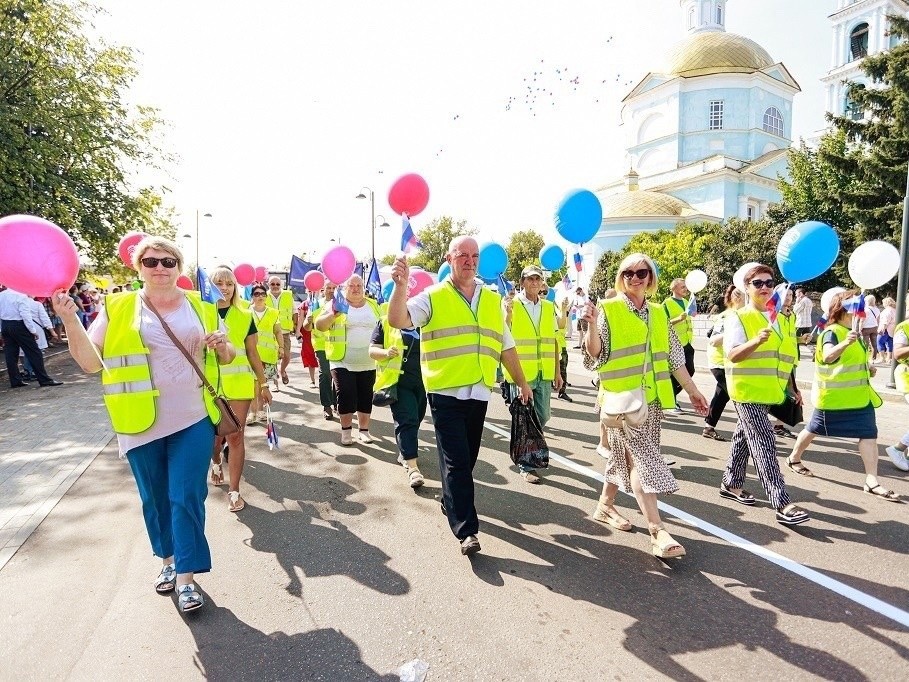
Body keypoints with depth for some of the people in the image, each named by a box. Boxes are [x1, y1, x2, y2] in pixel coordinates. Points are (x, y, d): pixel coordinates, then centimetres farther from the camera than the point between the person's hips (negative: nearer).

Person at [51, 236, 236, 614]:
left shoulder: (201, 307, 5)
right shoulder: (117, 308, 1)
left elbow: (226, 359, 13)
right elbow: (91, 361, -5)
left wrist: (223, 346, -10)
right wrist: (71, 321, -19)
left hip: (193, 420, 0)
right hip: (142, 423, 1)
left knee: (187, 498, 0)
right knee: (155, 499, 15)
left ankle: (186, 577, 13)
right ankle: (168, 560, 36)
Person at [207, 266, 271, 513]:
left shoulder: (245, 316, 4)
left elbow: (253, 353, 8)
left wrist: (263, 383, 7)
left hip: (239, 383, 0)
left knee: (235, 436, -2)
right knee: (215, 434, 13)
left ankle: (234, 491, 11)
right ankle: (216, 463, 48)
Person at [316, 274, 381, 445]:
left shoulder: (373, 305, 8)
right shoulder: (336, 304, -3)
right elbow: (319, 325, -14)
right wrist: (332, 315, -34)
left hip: (368, 363, 3)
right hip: (343, 363, -3)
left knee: (365, 398, 9)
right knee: (346, 397, -3)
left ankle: (363, 430, 22)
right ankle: (346, 431, 13)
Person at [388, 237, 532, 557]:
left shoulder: (493, 300, 12)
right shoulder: (433, 297, -2)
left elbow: (506, 346, 17)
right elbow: (397, 320, -15)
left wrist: (522, 382, 20)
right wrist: (401, 285, -30)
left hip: (479, 392, 5)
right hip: (446, 392, -5)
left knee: (467, 459, 15)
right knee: (456, 461, -4)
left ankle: (451, 501, 37)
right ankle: (466, 529, 2)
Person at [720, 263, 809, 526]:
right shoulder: (738, 317, -9)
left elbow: (780, 357, 21)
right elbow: (732, 355, -20)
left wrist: (792, 388, 21)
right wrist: (756, 341, -36)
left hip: (767, 392, 8)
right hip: (747, 391, -8)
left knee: (744, 438, 17)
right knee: (764, 445, -10)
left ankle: (731, 484, 30)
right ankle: (783, 505, -10)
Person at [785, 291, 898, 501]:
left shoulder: (855, 333, 11)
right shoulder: (831, 332, -17)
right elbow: (828, 356, -38)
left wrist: (868, 369, 8)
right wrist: (845, 343, -56)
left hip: (859, 395, 8)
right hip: (832, 395, -7)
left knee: (869, 433, -4)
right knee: (815, 429, 9)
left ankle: (872, 480, -3)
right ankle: (794, 458, 30)